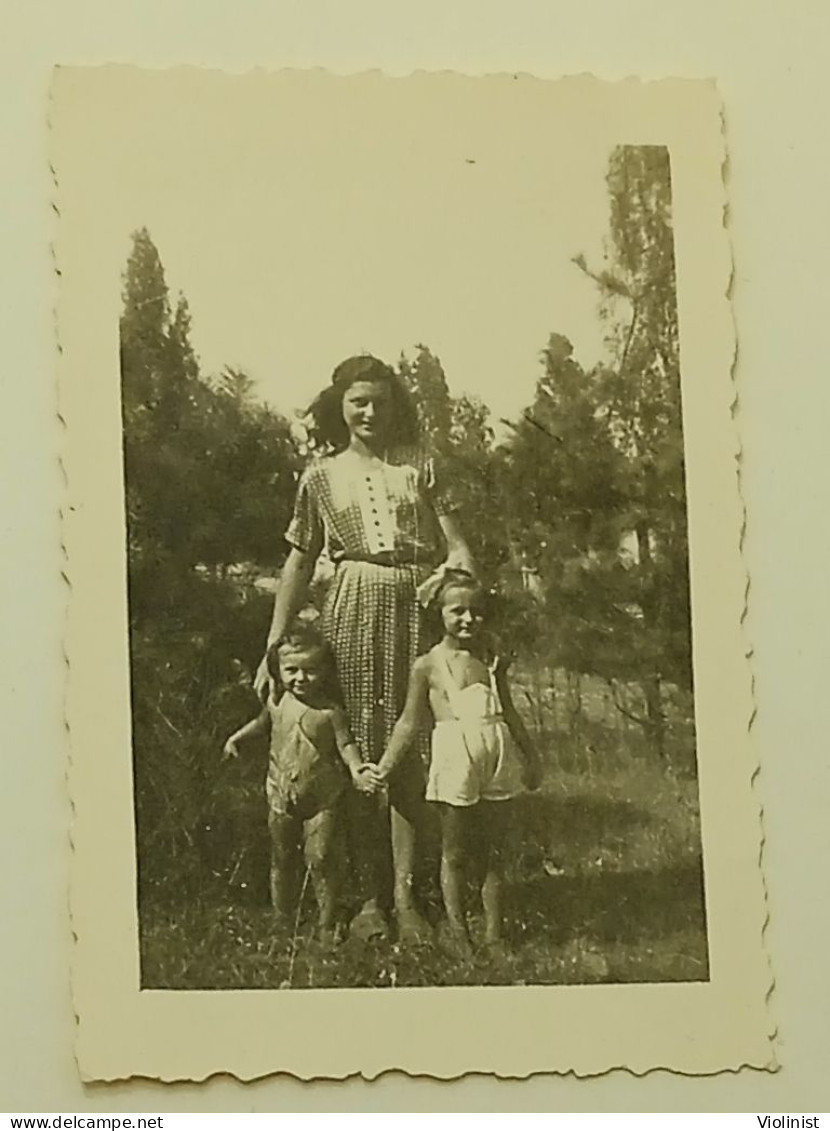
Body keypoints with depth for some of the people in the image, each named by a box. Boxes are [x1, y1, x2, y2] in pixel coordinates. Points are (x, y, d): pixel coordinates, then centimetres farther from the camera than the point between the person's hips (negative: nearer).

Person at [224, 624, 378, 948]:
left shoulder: (330, 711, -14)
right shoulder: (277, 703, -2)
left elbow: (345, 744, -8)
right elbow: (262, 723, 20)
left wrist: (357, 770, -24)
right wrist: (236, 738, 21)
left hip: (323, 798, -4)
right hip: (282, 796, 4)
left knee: (320, 858, -4)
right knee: (281, 860, 13)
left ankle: (327, 926, 7)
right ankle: (281, 919, 28)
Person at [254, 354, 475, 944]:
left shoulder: (420, 465, 10)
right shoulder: (322, 476, 12)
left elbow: (455, 546, 5)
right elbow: (300, 563, 13)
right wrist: (276, 644, 7)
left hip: (417, 609, 0)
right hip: (354, 610, 0)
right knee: (357, 748, -2)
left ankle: (404, 894, 1)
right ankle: (370, 895, 6)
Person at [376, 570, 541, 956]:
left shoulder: (493, 663, 10)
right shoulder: (428, 665, 0)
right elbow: (411, 722, 3)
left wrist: (529, 757, 25)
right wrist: (384, 768, 0)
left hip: (498, 760, 3)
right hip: (455, 761, -3)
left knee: (494, 852, 8)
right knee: (455, 852, 4)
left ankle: (493, 930, 16)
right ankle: (456, 930, 13)